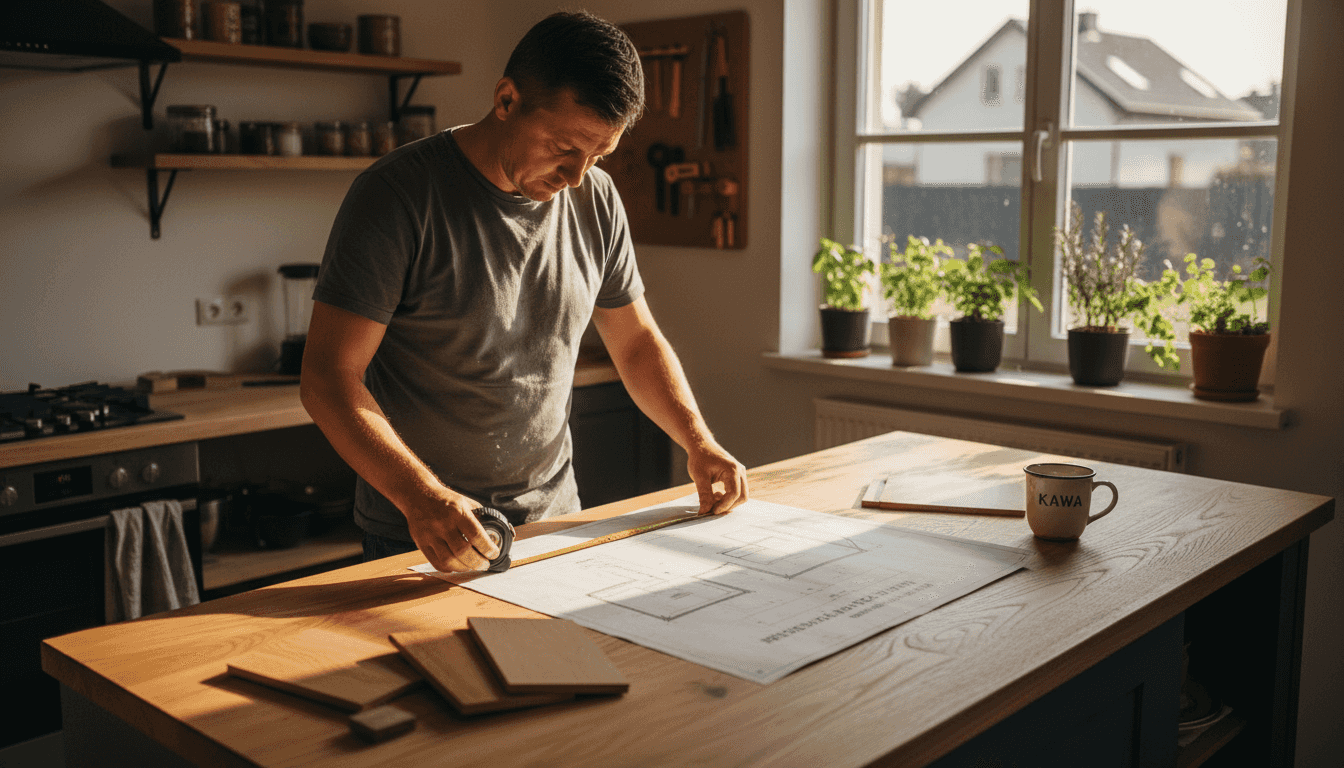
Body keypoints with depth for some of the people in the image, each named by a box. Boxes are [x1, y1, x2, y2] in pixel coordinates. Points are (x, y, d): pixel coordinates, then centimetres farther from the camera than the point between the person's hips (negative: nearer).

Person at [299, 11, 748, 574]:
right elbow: (327, 378, -20)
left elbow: (637, 340, 12)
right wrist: (421, 498, -33)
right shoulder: (396, 195, -17)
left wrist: (698, 443, -2)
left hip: (553, 512, 5)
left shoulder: (596, 201, 0)